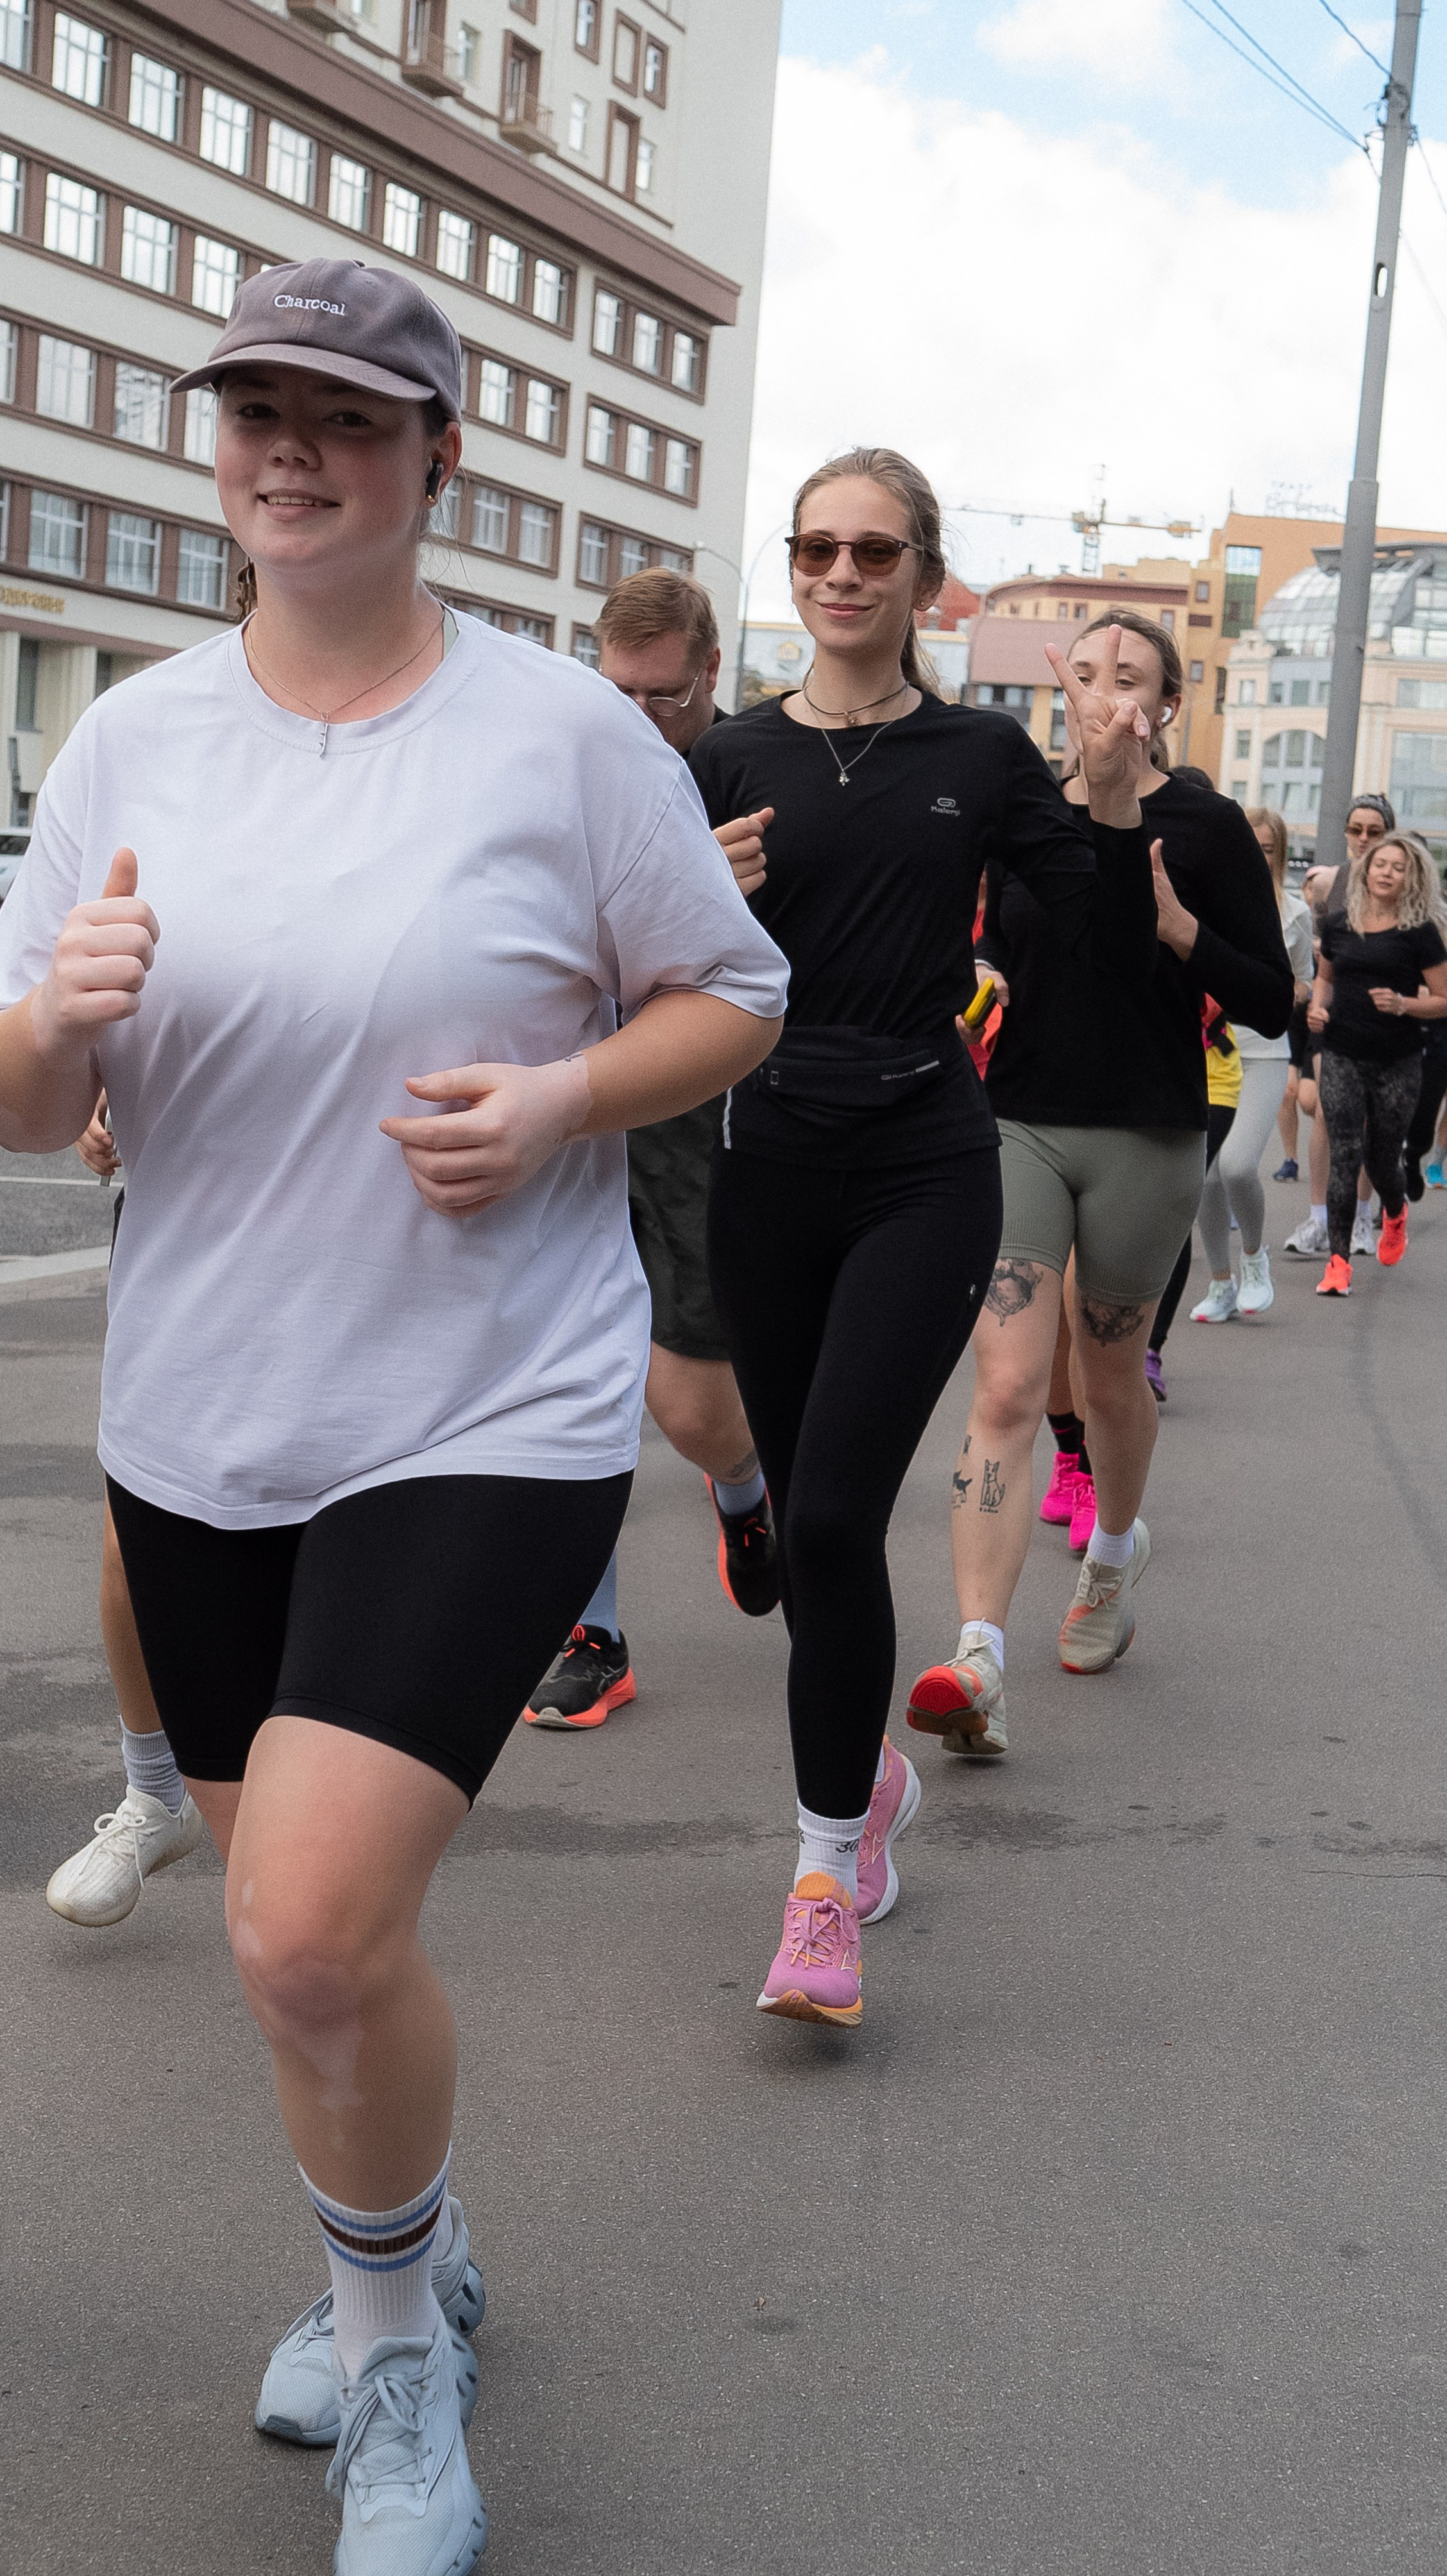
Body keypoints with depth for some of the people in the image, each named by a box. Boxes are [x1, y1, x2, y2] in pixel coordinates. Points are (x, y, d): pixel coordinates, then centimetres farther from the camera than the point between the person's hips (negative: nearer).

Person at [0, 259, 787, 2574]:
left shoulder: (565, 732, -6)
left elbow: (733, 1001, 3)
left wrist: (560, 1102, -16)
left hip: (490, 1420, -4)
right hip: (200, 1426, 5)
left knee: (317, 1932, -16)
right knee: (297, 1927, 16)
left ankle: (395, 2356, 13)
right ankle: (403, 2279, 44)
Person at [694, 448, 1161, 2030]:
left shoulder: (980, 757, 3)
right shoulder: (731, 763, 5)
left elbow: (1121, 953, 4)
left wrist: (1115, 803, -11)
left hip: (926, 1171, -2)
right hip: (771, 1167, 2)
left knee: (833, 1514, -13)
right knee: (807, 1515, 11)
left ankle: (829, 1873, -1)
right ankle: (868, 1770, 37)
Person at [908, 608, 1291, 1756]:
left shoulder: (1208, 828, -2)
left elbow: (1272, 1003, -4)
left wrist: (1175, 925, -17)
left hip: (1147, 1142, -2)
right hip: (1019, 1125, 2)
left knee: (1111, 1373, 16)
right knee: (1006, 1390, -11)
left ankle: (1116, 1548, 47)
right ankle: (979, 1662, -18)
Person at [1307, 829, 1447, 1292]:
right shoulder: (1338, 924, 6)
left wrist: (1402, 1004, -18)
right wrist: (1319, 1005, 4)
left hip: (1397, 1062, -1)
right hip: (1342, 1057, 2)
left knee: (1383, 1159, 10)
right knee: (1344, 1154, -11)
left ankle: (1395, 1214, 45)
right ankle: (1339, 1259, -9)